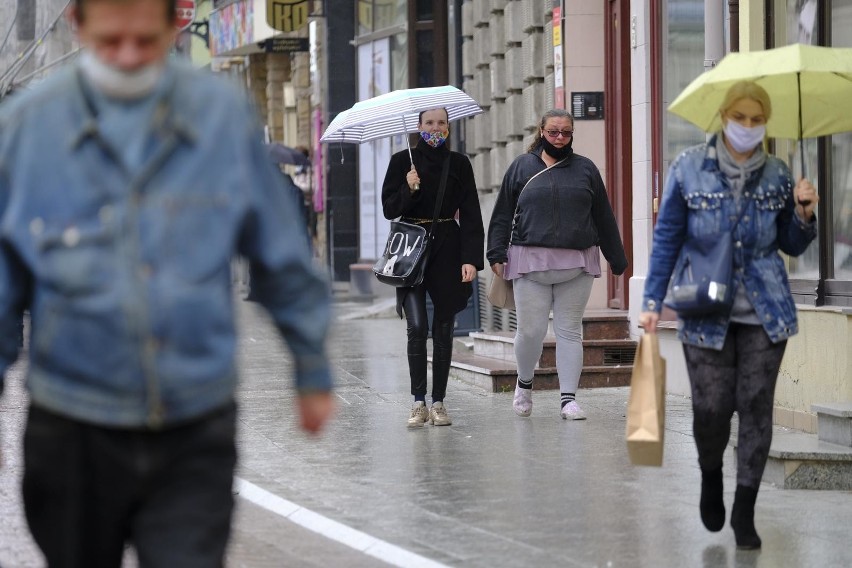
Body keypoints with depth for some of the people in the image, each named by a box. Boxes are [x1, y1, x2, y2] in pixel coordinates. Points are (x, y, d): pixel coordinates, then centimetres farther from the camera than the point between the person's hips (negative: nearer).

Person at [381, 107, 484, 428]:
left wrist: (471, 258, -8)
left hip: (447, 250, 1)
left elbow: (470, 215, 2)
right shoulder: (402, 161, 4)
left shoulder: (459, 164, 6)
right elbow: (389, 209, 2)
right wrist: (409, 190, -17)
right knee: (417, 327, -12)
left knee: (443, 329, 4)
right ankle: (419, 403, -8)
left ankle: (438, 402, 11)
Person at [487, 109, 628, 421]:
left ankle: (568, 398, 6)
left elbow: (603, 217, 14)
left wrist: (616, 258, 14)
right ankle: (524, 383, 24)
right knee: (530, 330, -2)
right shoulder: (521, 166, 8)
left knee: (570, 330, 3)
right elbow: (503, 214, 8)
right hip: (531, 261, -1)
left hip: (577, 264, 1)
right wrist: (497, 253, -1)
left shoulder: (585, 169, 11)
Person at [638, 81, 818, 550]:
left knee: (756, 407, 0)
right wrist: (652, 302, -3)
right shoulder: (689, 169, -3)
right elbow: (667, 239, 0)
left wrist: (804, 215, -8)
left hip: (765, 312, 2)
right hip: (707, 312, -2)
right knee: (712, 408, -4)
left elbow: (791, 246, 12)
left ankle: (744, 511, 10)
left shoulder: (776, 176, 3)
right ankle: (711, 476, 29)